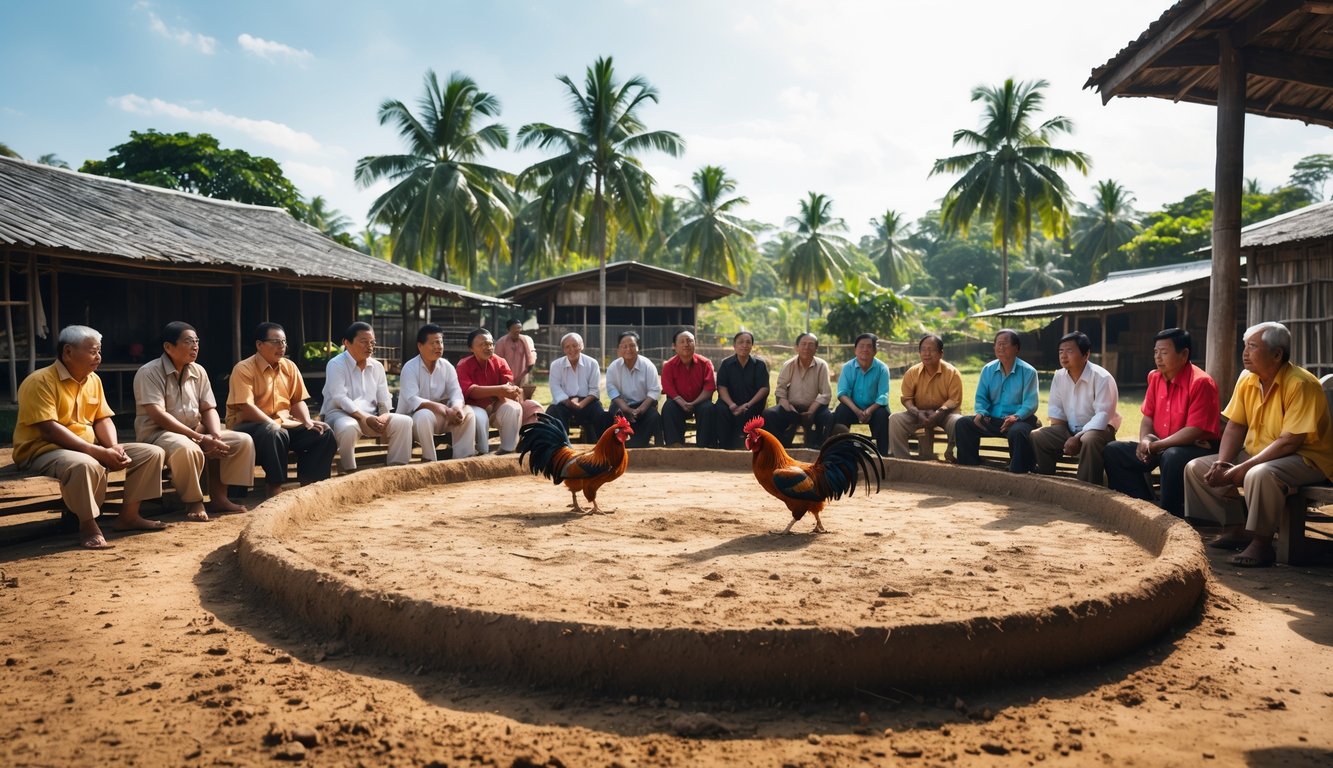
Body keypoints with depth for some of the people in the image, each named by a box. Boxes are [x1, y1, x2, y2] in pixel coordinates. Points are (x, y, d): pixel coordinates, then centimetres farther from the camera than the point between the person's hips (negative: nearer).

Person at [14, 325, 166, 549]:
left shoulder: (93, 380, 9)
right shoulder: (40, 381, -15)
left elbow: (102, 419, 10)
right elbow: (49, 430, -24)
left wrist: (114, 447, -12)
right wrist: (98, 452, -28)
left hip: (89, 449, 8)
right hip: (43, 450, -8)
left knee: (152, 453, -2)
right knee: (85, 465, -42)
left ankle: (128, 515, 4)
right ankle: (89, 526, -21)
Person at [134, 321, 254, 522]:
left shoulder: (199, 372, 8)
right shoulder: (149, 373, -13)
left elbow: (209, 409, 9)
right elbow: (158, 416, -22)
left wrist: (216, 436, -13)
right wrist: (200, 438, -26)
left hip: (195, 432, 7)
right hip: (157, 433, -7)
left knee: (243, 441, -9)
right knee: (187, 449, -40)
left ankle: (218, 497, -3)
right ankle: (194, 503, -17)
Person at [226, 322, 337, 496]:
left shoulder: (289, 367, 10)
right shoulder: (244, 369, -10)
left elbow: (297, 401, 13)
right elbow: (246, 407, -20)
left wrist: (308, 421, -6)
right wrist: (274, 425, -26)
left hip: (284, 424, 7)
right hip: (248, 425, -6)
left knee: (323, 432, -12)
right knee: (275, 434, -39)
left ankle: (309, 485, -7)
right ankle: (275, 488, -26)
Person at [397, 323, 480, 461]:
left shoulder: (447, 366, 1)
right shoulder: (410, 368, -16)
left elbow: (456, 392, -8)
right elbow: (412, 400, -27)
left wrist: (457, 408, -33)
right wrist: (445, 410, -35)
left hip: (442, 415, 5)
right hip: (412, 416, -5)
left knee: (468, 412, -17)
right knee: (424, 415, -37)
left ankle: (462, 458, -17)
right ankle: (429, 460, -22)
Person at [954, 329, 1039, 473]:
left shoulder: (1028, 372, -1)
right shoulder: (988, 370, 11)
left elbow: (1030, 403, -8)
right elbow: (981, 398, 12)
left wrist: (1016, 416, -28)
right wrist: (980, 413, -10)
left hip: (1019, 420, -4)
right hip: (992, 420, 5)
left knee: (1017, 432, -39)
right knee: (962, 424, -16)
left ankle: (1018, 473, -25)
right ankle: (970, 466, -11)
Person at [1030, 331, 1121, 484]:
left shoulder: (1102, 378, -20)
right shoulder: (1059, 376, 0)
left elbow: (1103, 415, -25)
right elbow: (1055, 409, 5)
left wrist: (1078, 438, -31)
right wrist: (1057, 437, -10)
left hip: (1099, 429, -6)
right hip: (1070, 429, 6)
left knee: (1089, 441, -39)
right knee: (1036, 436, -11)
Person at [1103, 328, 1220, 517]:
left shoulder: (1201, 383, -16)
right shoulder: (1155, 378, 7)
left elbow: (1195, 431, -22)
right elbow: (1148, 416, 12)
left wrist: (1157, 445, -20)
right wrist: (1145, 440, -9)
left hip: (1198, 447, -8)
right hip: (1160, 448, 8)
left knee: (1173, 457, -40)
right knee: (1113, 451, -3)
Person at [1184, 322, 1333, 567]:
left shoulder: (1301, 384, -20)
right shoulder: (1247, 379, 3)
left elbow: (1289, 441, -26)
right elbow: (1235, 426, 6)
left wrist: (1240, 470, -28)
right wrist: (1222, 463, -11)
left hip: (1306, 458, -8)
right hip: (1255, 454, 9)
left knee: (1260, 475, -39)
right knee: (1196, 468, -1)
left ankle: (1262, 543, -20)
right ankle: (1235, 528, 5)